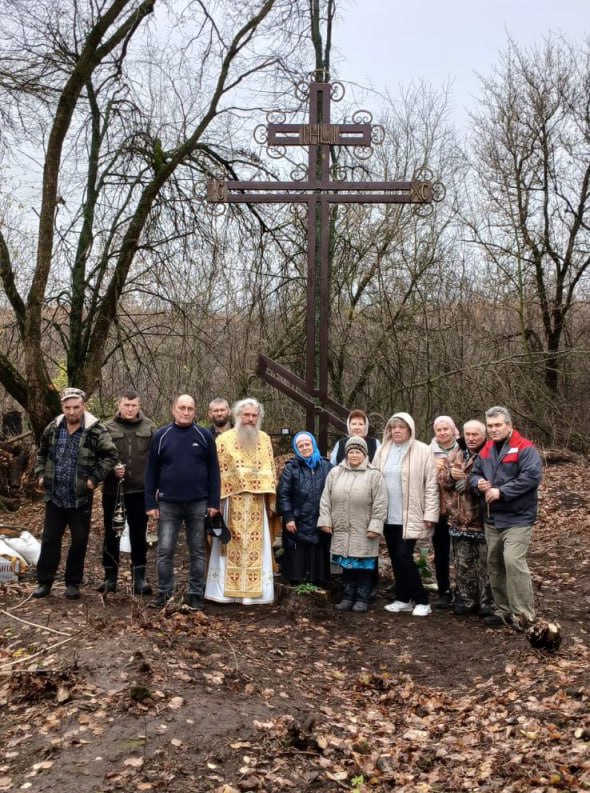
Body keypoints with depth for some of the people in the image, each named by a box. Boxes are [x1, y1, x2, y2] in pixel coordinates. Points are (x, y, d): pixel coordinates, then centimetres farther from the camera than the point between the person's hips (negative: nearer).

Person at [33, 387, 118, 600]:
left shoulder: (96, 430, -11)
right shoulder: (53, 428, 3)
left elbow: (110, 455, -9)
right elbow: (42, 452, 18)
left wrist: (95, 478, -13)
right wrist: (40, 474, 8)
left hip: (81, 498, -3)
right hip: (54, 496, 3)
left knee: (79, 541, 6)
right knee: (50, 539, 8)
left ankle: (73, 583, 20)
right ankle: (44, 582, 19)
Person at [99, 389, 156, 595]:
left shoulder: (149, 427, 2)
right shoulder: (108, 428, 1)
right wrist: (111, 469, -16)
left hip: (140, 490, 0)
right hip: (113, 490, 0)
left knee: (138, 534, 7)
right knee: (111, 534, 10)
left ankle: (139, 578, 15)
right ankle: (110, 577, 21)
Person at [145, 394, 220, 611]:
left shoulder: (205, 436, 1)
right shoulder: (161, 436, 1)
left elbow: (213, 471, 2)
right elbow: (151, 471, 3)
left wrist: (214, 502, -4)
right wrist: (151, 503, -2)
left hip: (198, 504, 0)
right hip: (168, 504, 0)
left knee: (198, 552, 7)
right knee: (165, 551, 4)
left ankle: (195, 595, 17)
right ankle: (164, 593, 17)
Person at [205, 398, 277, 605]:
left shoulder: (265, 440, 9)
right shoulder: (224, 439, 0)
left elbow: (270, 471, 11)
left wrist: (270, 502, 6)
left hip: (256, 503, 3)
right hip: (231, 501, -3)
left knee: (255, 545, 4)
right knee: (231, 545, 1)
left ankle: (253, 591, 11)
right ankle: (226, 590, 7)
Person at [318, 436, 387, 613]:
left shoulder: (374, 475, -5)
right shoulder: (335, 473, 5)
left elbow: (380, 504, -8)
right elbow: (326, 499, 7)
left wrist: (375, 526, -12)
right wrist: (325, 520, 1)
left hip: (363, 532, -3)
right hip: (341, 530, 3)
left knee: (363, 567, 4)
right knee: (346, 565, 12)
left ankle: (362, 599, 15)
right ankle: (348, 597, 22)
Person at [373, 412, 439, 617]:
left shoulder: (423, 451, -6)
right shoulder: (382, 451, 9)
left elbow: (431, 485, -7)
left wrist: (430, 514, -11)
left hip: (410, 516, -5)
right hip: (388, 516, 5)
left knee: (404, 557, -9)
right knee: (395, 558, 10)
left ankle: (422, 600, 4)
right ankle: (403, 599, 22)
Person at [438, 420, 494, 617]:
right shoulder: (454, 455, 11)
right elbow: (440, 477, 10)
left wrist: (471, 481, -23)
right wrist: (450, 475, -10)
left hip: (482, 519, -5)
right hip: (459, 519, 5)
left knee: (484, 564, 4)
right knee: (462, 563, 13)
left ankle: (487, 602, 15)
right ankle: (465, 599, 24)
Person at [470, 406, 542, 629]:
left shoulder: (525, 448, -10)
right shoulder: (486, 450, 13)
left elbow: (531, 477, -21)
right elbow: (474, 473, 18)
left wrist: (501, 491, -21)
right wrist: (478, 483, -7)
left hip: (517, 518, -8)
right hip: (492, 518, 8)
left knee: (513, 561, -18)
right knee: (495, 565, 11)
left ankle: (523, 613, -8)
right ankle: (504, 610, 23)